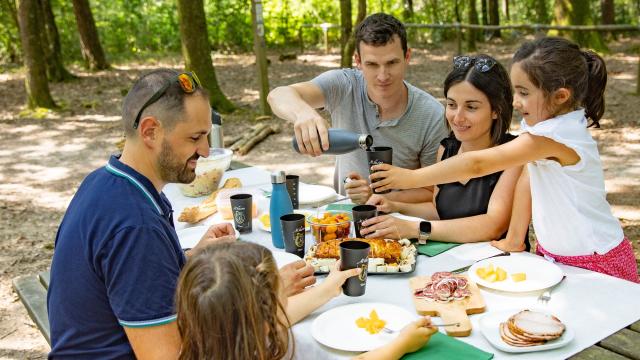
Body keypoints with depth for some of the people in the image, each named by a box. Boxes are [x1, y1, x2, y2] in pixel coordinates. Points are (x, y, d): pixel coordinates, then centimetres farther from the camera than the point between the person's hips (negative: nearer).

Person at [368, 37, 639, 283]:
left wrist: (411, 177, -26)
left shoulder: (556, 136, -28)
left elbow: (478, 164, -30)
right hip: (553, 254, 7)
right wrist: (514, 239, 0)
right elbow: (527, 180, 1)